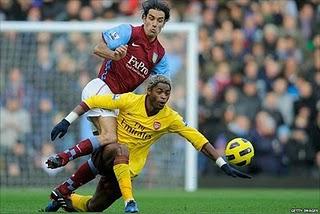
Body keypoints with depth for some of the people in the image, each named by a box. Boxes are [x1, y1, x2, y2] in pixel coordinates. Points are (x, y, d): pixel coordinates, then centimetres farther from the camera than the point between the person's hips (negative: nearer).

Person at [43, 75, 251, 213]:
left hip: (129, 166, 3)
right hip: (105, 154, -3)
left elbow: (197, 138, -12)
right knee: (122, 149, -39)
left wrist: (223, 164, -18)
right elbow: (93, 101, -11)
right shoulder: (130, 101, -17)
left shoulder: (169, 118, -11)